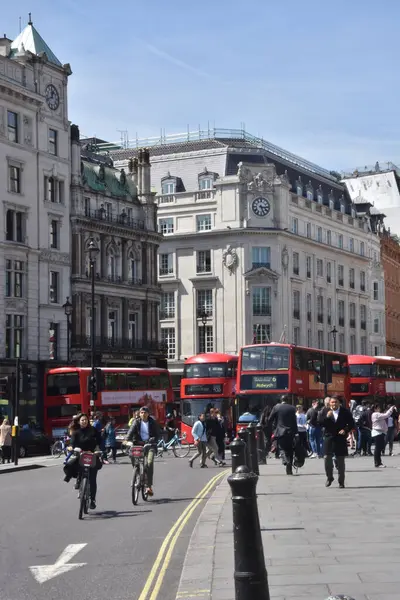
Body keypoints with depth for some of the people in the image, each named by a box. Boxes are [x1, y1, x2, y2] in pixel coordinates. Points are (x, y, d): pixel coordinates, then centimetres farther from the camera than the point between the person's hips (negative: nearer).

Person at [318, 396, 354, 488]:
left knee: (340, 460, 4)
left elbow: (351, 423, 7)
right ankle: (329, 477, 16)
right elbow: (319, 422, -2)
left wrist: (346, 430, -9)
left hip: (340, 438, 0)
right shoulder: (325, 411, 3)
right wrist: (326, 417, -17)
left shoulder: (345, 411, 1)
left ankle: (341, 481, 12)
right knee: (327, 458, -5)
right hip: (328, 437, 0)